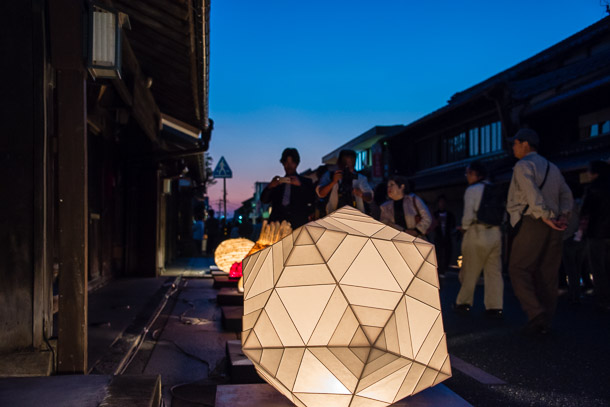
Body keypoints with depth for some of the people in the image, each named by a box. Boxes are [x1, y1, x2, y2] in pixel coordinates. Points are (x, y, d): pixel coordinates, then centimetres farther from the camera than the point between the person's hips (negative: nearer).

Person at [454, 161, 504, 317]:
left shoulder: (472, 190, -7)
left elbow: (468, 214, -13)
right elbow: (503, 213, 10)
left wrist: (464, 227, 3)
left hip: (477, 233, -6)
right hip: (496, 233, 6)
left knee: (470, 271, 6)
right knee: (494, 272, 7)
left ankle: (464, 303, 15)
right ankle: (495, 307, 4)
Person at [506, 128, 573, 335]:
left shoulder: (523, 166, -4)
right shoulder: (553, 168, 21)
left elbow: (532, 192, -19)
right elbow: (567, 196, 16)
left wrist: (545, 216, -20)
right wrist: (563, 216, 3)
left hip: (532, 223, -7)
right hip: (553, 228, 7)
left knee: (519, 269, -1)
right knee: (547, 273, 8)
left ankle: (536, 313, -14)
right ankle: (544, 323, 10)